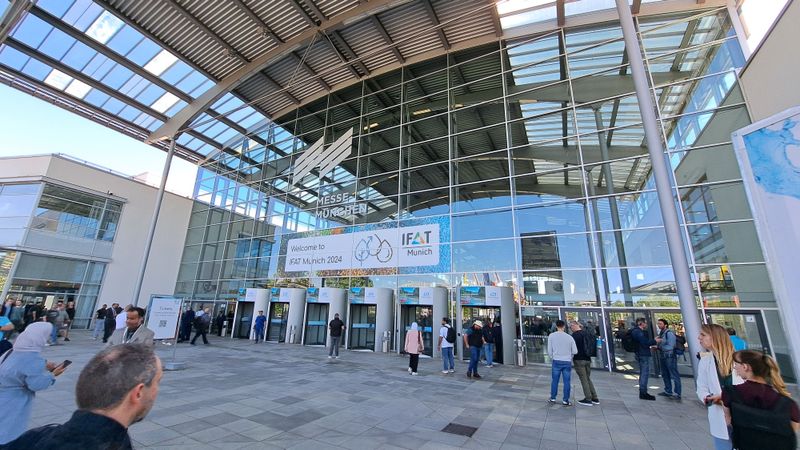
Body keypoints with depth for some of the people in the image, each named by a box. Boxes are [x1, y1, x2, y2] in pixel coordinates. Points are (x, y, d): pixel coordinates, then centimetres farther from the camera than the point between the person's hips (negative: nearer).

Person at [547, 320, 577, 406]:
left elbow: (549, 350, 0)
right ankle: (565, 400, 13)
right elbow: (575, 351, 1)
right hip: (567, 362, 0)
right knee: (566, 382, 8)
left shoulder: (551, 336, -3)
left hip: (556, 361, 0)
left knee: (554, 380, 10)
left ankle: (553, 398, 17)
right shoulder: (569, 337, -3)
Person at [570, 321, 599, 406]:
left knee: (583, 380, 2)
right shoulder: (587, 333, 6)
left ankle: (588, 399, 7)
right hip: (588, 359, 7)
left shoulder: (575, 335, -15)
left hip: (579, 360, -7)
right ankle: (595, 398, 21)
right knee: (588, 378, 18)